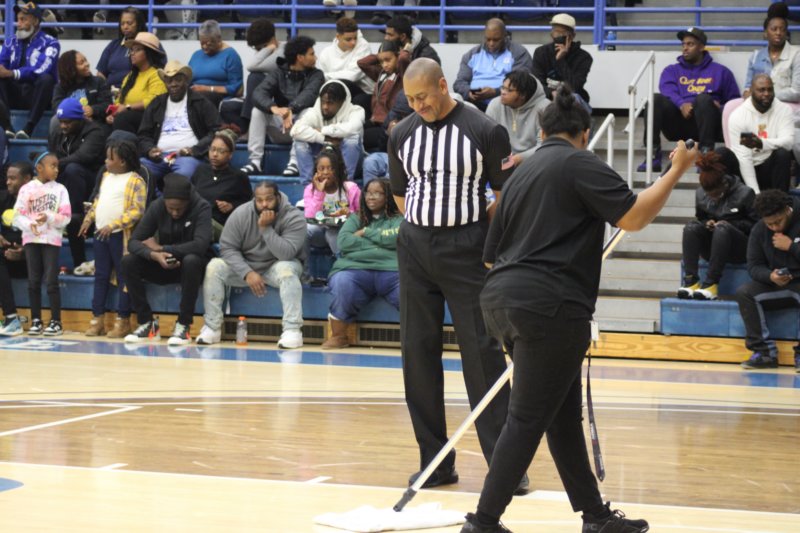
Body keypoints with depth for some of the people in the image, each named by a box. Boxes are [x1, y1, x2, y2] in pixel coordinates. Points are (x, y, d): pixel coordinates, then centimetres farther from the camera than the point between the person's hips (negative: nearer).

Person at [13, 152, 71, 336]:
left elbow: (66, 217, -3)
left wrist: (49, 217, -19)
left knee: (51, 281, -5)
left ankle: (56, 321, 0)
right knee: (33, 281, 4)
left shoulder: (60, 189, 2)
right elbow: (17, 216, -3)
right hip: (31, 239, 1)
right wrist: (29, 224, -22)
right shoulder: (27, 189, 1)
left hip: (51, 239, -1)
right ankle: (36, 320, 11)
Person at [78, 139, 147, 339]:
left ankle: (123, 321, 3)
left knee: (124, 277, -2)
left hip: (120, 235, -7)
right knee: (100, 276, 10)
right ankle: (97, 319, 15)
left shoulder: (135, 181, -10)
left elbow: (137, 211, -17)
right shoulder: (106, 176, 14)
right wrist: (88, 219, 11)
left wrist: (113, 225, -22)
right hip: (100, 233, 7)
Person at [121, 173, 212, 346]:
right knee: (128, 262, -20)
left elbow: (201, 245, -31)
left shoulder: (202, 208, -18)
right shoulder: (157, 207, -8)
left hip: (193, 266, -4)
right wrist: (154, 255, -33)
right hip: (164, 266, 4)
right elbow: (133, 241, -12)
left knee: (191, 260, -38)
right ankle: (147, 323, -13)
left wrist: (161, 248, -24)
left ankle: (183, 325, -28)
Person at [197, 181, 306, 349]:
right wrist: (247, 273, -25)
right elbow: (227, 248, -13)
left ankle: (292, 330, -36)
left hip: (276, 266, -3)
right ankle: (212, 327, -15)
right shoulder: (240, 214, -13)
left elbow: (285, 254, -30)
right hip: (244, 266, 3)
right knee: (214, 266, -22)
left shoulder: (294, 218, -20)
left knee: (286, 270, -37)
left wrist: (265, 228, -36)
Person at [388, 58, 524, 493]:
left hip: (466, 249, -5)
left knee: (482, 351, -7)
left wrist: (486, 240, -3)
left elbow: (507, 194, -1)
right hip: (414, 249, 5)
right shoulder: (402, 135, 8)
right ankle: (435, 461, 12)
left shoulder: (485, 131, -6)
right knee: (417, 350, 4)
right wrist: (422, 227, 12)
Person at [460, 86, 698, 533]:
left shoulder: (524, 172, 22)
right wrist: (677, 171, -1)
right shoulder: (580, 164, -3)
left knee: (564, 413, 15)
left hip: (502, 299, 9)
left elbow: (492, 255, 24)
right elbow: (633, 217, -11)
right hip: (549, 307, -9)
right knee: (528, 420, -4)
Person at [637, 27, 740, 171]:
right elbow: (668, 91, 1)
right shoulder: (672, 71, 23)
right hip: (678, 125, 1)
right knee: (655, 99, -24)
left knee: (703, 98, -32)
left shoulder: (720, 72, 21)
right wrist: (682, 104, -21)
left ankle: (706, 154, -43)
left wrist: (720, 108, -10)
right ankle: (653, 156, -34)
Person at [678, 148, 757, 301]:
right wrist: (706, 223, -6)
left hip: (741, 248, -4)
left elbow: (755, 225, -5)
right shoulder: (700, 194, 2)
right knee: (691, 226, -25)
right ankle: (690, 280, -35)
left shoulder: (744, 193, -9)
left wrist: (729, 224, -18)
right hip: (711, 247, 4)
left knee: (722, 229, -36)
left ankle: (711, 283, -38)